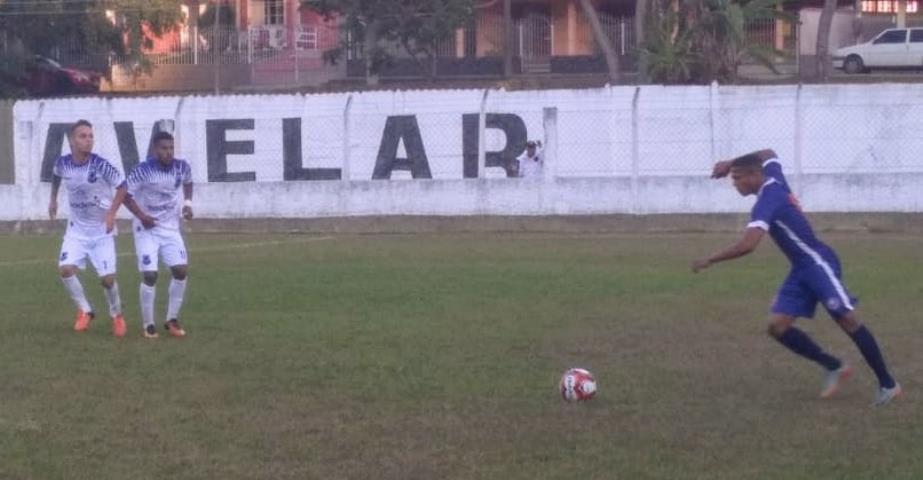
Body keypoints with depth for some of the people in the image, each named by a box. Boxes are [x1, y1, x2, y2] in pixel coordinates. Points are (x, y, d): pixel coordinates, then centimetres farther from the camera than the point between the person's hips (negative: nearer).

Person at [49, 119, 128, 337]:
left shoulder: (100, 165, -22)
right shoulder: (62, 163, -10)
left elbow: (122, 186, -14)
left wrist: (111, 213, -22)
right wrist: (53, 199, 18)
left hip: (102, 230, -3)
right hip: (77, 229, 3)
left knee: (107, 278, -6)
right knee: (66, 269, -15)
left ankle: (117, 315, 22)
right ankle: (85, 310, 6)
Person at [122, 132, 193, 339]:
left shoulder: (182, 167, -8)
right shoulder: (143, 170, -21)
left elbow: (188, 182, 16)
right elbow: (125, 194, -13)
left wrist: (188, 202, 0)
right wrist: (141, 215, -23)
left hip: (170, 227, 4)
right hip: (147, 228, -4)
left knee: (181, 270, -5)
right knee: (149, 274, -11)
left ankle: (172, 320, 11)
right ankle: (148, 325, 4)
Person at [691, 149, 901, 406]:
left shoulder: (767, 200, -22)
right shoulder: (773, 180, 5)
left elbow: (747, 245, -33)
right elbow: (768, 153, 31)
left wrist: (709, 261, -22)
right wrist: (731, 163, 23)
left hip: (819, 263, -9)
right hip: (801, 269, 9)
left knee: (847, 320, -8)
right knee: (778, 326, -2)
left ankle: (888, 384, 0)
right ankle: (835, 367, 9)